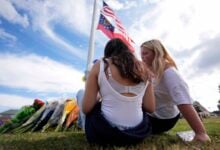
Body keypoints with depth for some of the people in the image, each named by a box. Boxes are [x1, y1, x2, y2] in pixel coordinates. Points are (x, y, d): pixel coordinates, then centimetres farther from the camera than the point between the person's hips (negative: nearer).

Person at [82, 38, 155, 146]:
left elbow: (86, 108, -6)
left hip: (105, 133, -3)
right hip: (138, 133, 4)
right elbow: (150, 108, 4)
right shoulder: (142, 68, 4)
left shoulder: (99, 66, -5)